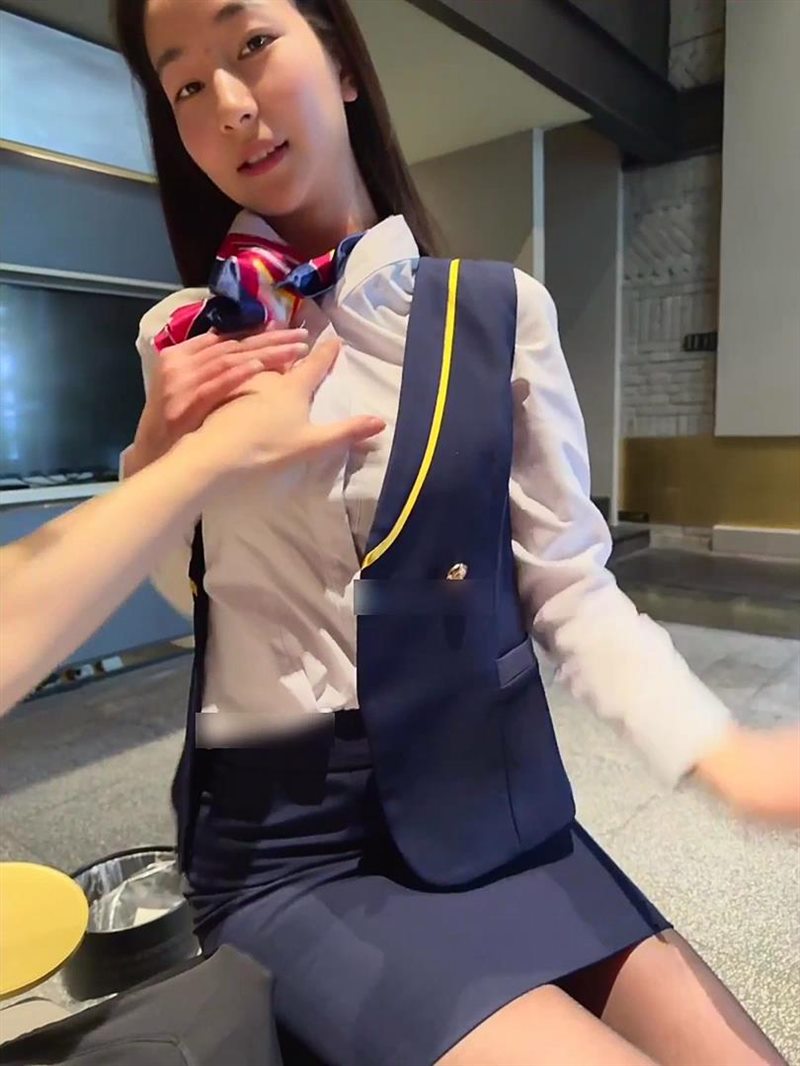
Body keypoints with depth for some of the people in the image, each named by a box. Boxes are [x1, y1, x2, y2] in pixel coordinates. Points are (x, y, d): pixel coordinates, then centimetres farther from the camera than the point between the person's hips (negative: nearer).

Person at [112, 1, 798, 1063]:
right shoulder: (184, 342, 1)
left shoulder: (498, 312, -6)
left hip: (488, 804, 1)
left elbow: (568, 582, -8)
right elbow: (188, 585, 8)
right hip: (279, 840, 0)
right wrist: (156, 459, -10)